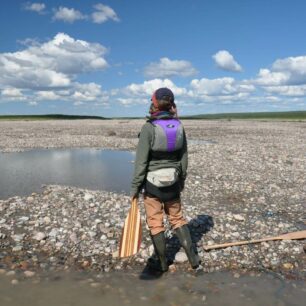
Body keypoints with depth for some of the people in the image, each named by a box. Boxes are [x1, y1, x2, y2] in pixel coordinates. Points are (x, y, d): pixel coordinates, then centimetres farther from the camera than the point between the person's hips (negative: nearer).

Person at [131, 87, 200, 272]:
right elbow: (184, 157, 4)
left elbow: (141, 161, -17)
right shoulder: (178, 126, -3)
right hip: (172, 181, 4)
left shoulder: (149, 128, -19)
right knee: (177, 218, 21)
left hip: (153, 182, -4)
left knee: (155, 224, 12)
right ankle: (193, 257, 17)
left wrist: (135, 187, -8)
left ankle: (163, 263, 25)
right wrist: (182, 179, 17)